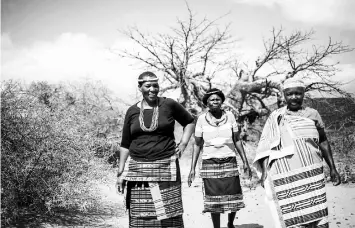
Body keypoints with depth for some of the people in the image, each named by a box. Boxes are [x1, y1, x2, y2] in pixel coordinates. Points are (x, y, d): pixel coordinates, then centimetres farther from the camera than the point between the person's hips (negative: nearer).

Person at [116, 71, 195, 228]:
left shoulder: (169, 105, 2)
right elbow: (125, 144, 11)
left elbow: (190, 122, 17)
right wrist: (120, 172, 7)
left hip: (165, 167, -2)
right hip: (138, 169, 2)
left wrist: (183, 143, 2)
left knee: (168, 215, -2)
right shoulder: (132, 111, 7)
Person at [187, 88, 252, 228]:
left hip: (229, 162, 1)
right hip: (210, 163, -1)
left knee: (234, 199, 1)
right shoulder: (202, 119, -2)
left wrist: (245, 162, 5)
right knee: (214, 200, -2)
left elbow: (237, 140, 8)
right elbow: (197, 145, 4)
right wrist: (192, 168, 0)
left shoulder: (229, 116, 0)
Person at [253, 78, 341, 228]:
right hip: (284, 175, -1)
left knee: (317, 214, -4)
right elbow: (266, 146, 6)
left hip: (311, 173, 1)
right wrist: (264, 171, -3)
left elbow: (323, 142, 17)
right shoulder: (275, 117, 8)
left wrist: (332, 168, 14)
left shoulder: (312, 114, 11)